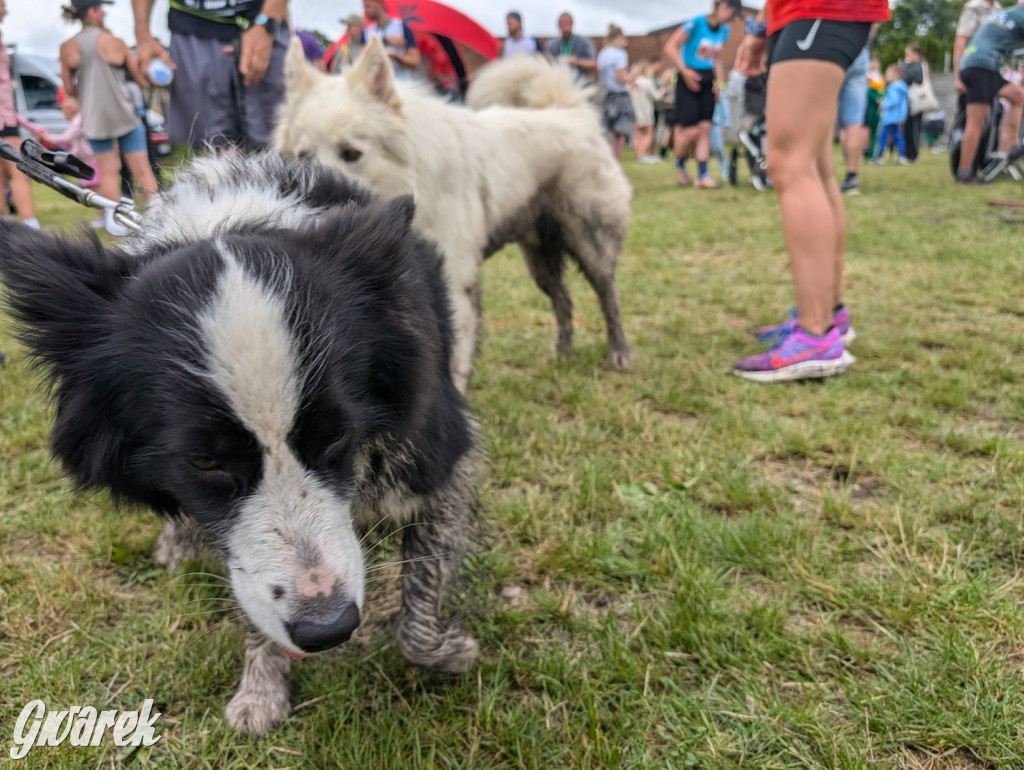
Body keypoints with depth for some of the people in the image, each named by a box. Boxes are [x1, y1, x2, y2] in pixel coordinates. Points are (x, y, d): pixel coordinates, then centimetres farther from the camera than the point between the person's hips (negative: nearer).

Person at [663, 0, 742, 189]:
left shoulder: (724, 31, 8)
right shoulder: (696, 24, -13)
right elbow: (670, 47, -14)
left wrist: (719, 81, 7)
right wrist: (685, 71, -20)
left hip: (707, 83, 6)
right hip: (689, 81, -6)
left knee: (705, 128, 0)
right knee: (691, 130, -12)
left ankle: (703, 175, 1)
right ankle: (680, 163, 16)